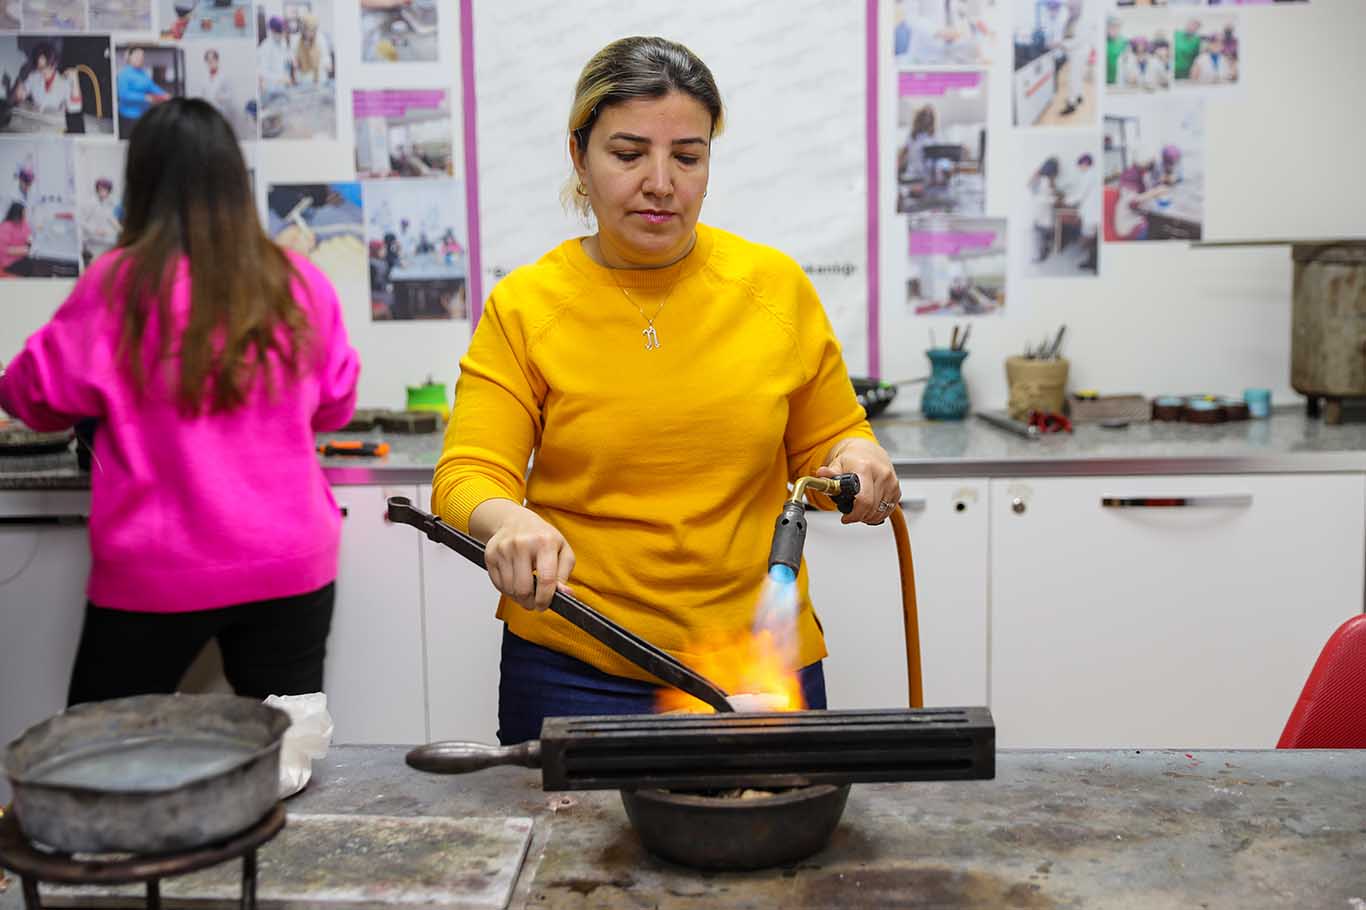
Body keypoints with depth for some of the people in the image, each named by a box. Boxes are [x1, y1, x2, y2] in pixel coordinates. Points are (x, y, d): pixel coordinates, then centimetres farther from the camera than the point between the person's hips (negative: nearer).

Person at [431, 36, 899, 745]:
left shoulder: (775, 285, 1)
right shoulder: (523, 308, -4)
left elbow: (827, 442, 12)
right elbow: (468, 479, -10)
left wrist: (856, 459, -10)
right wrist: (507, 523, -31)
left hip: (762, 666, 2)